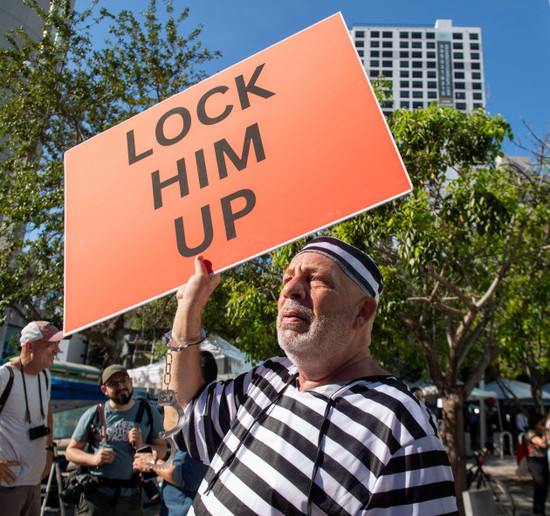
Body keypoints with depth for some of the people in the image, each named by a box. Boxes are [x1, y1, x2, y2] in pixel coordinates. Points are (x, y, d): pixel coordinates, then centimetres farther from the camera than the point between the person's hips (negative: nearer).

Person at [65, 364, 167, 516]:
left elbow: (162, 449, 7)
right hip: (96, 494, -1)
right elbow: (70, 451, 8)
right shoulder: (93, 415, 3)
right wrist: (93, 459, -10)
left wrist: (142, 447, -12)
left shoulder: (149, 413, 5)